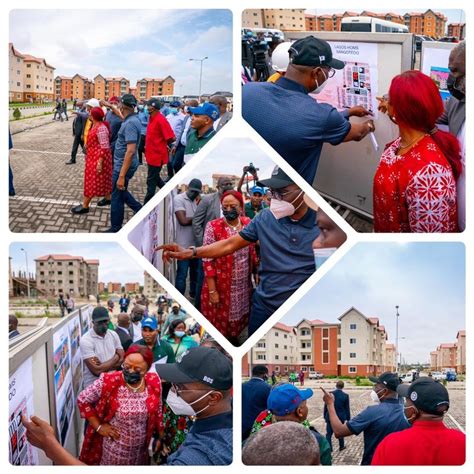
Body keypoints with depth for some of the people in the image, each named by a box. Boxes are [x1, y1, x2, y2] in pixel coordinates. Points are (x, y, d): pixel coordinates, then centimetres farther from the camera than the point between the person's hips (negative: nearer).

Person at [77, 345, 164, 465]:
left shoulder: (154, 383, -12)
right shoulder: (109, 382, -23)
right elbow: (83, 400, -11)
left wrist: (160, 436, 10)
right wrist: (99, 426, -11)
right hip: (113, 448, -3)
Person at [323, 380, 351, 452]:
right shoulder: (345, 396, -9)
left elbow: (325, 406, -1)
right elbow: (347, 408, -4)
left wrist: (325, 416, 9)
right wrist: (348, 419, 5)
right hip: (341, 417, 1)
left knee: (329, 434, 2)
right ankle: (341, 446, 35)